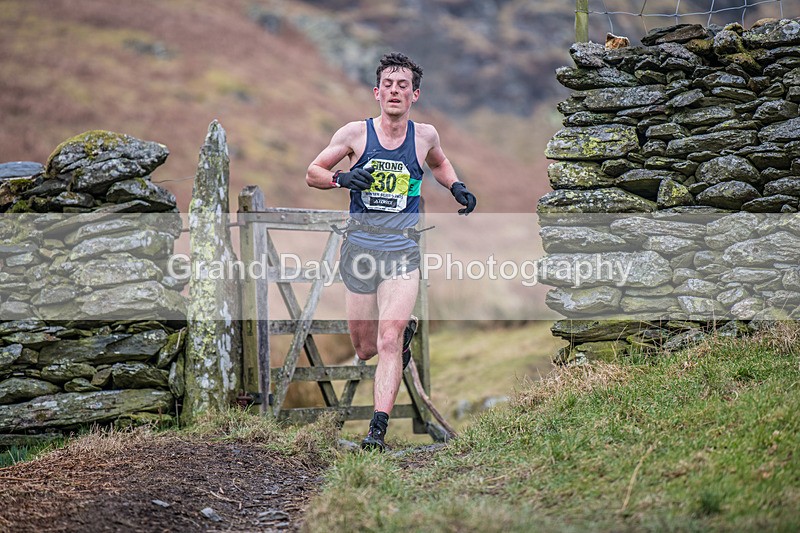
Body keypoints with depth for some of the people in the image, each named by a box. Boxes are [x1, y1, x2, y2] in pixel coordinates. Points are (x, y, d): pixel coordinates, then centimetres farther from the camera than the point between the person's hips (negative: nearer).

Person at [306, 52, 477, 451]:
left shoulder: (425, 135, 5)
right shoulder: (355, 133, 0)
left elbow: (438, 163, 29)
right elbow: (312, 173, 7)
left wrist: (457, 188, 9)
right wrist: (341, 178, -13)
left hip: (402, 248, -1)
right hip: (359, 246, 1)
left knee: (388, 342, -17)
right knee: (364, 349, 9)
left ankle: (378, 429, -15)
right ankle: (405, 329, 44)